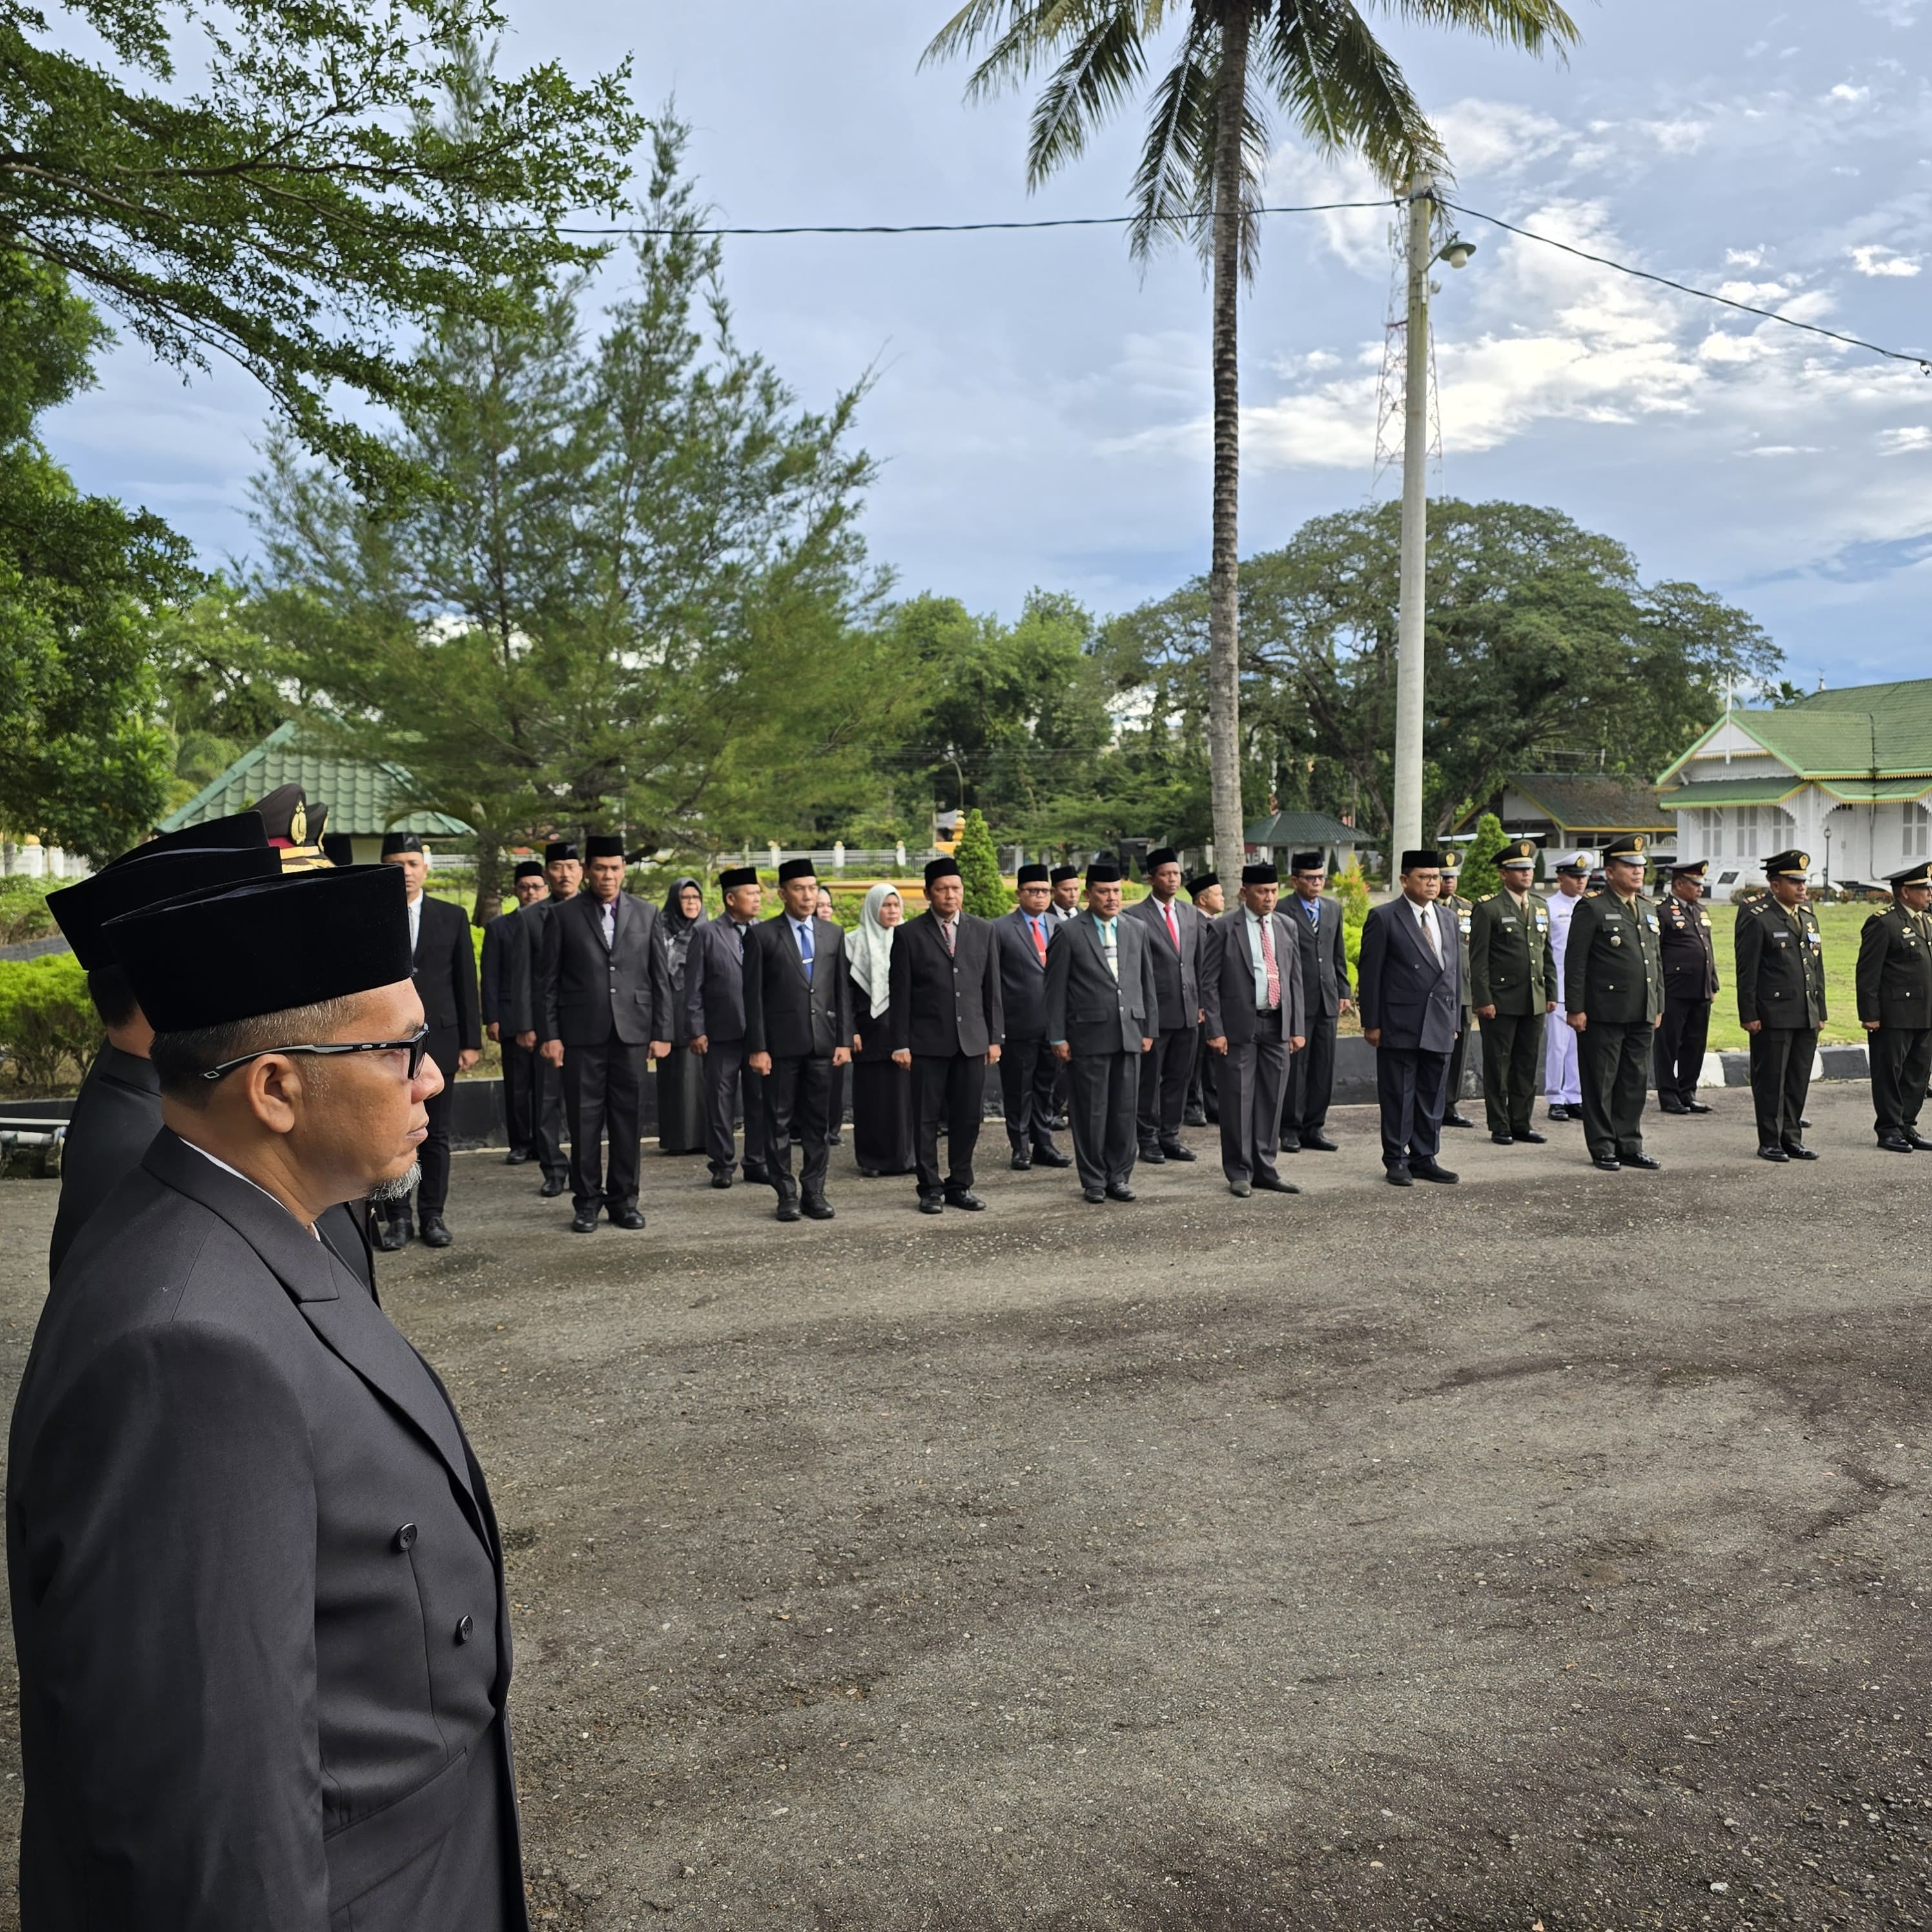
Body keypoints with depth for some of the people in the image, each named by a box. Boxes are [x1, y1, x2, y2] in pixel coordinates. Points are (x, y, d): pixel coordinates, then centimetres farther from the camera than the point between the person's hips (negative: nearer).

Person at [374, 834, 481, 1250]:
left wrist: (471, 1041, 3)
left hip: (439, 1038, 1)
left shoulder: (452, 917, 7)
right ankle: (395, 1216, 12)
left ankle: (432, 1215, 15)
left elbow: (466, 983, 7)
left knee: (436, 1134, 6)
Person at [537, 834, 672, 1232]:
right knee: (584, 1121, 3)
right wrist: (550, 1034, -3)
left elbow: (659, 978, 8)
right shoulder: (563, 916, 3)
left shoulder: (646, 913, 8)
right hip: (582, 1034, -1)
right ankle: (587, 1200, 13)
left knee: (628, 1120, 5)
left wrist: (663, 1032, 2)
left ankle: (623, 1198, 16)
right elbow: (547, 980, 3)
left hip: (632, 1032, 2)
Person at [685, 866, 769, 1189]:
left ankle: (757, 1162, 17)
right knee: (720, 1102, 5)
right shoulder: (707, 934, 0)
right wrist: (696, 1031, -6)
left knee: (761, 1100, 7)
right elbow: (693, 988, -1)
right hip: (722, 1033, -2)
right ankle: (722, 1164, 15)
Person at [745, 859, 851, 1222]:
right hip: (781, 1042, -3)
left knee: (819, 1121, 7)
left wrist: (844, 1040, 3)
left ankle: (814, 1192, 14)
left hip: (823, 1041, 3)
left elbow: (843, 990, 10)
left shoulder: (834, 934, 10)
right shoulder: (762, 936, -1)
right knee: (780, 1121, 3)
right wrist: (757, 1048, -8)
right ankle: (787, 1194, 10)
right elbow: (753, 996, -3)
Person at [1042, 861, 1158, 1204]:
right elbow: (1055, 990, -3)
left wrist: (1149, 1029, 10)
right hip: (1088, 1036, -4)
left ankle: (1119, 1176, 18)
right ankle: (1094, 1180, 12)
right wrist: (1057, 1037, -6)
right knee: (1091, 1111, 2)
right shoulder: (1069, 934, -2)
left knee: (1126, 1110, 6)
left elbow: (1147, 983, 15)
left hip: (1129, 1035, 4)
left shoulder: (1137, 930, 11)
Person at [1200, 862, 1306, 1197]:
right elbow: (1209, 983, -6)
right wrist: (1215, 1031, -12)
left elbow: (1295, 979, 12)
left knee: (1272, 1101, 8)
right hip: (1239, 1027, -4)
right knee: (1238, 1101, 1)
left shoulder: (1286, 926, 10)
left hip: (1278, 1025, 5)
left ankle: (1265, 1169, 18)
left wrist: (1298, 1028, 6)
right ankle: (1239, 1173, 11)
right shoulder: (1222, 928, -5)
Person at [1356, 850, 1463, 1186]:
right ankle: (1396, 1161, 11)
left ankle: (1424, 1158, 20)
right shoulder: (1383, 918, -5)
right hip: (1399, 1024, -6)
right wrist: (1371, 1022, -10)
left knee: (1433, 1095, 10)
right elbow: (1369, 973, -6)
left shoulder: (1448, 918, 14)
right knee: (1398, 1095, 1)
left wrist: (1455, 1019, 13)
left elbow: (1455, 971, 18)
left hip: (1439, 1025, 6)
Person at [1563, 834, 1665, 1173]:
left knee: (1636, 1081, 10)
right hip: (1604, 1013, -7)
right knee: (1601, 1082, 1)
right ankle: (1603, 1147, 10)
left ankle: (1629, 1145, 19)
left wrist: (1658, 1005, 17)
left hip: (1642, 1015, 7)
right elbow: (1575, 962, -9)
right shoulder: (1591, 909, -6)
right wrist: (1575, 1008, -13)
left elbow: (1656, 961, 21)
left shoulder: (1648, 910, 16)